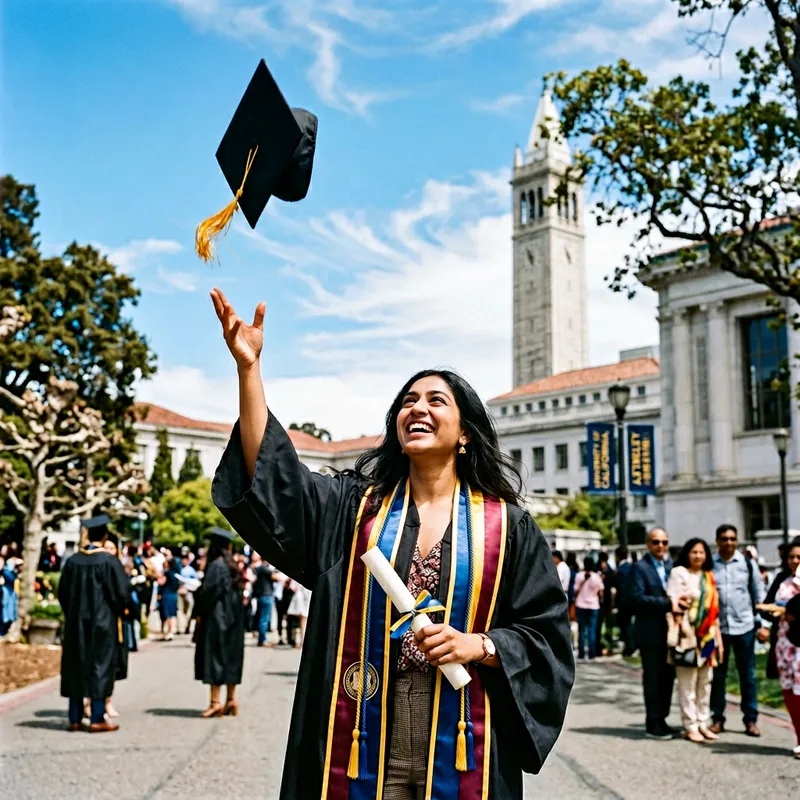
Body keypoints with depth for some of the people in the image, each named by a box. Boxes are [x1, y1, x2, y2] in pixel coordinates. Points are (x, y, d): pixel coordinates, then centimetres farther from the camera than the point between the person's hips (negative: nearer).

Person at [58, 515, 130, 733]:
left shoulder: (72, 560, 0)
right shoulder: (109, 561, -12)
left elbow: (63, 593, 7)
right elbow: (122, 591, -11)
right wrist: (117, 611, 9)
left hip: (76, 621, 4)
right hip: (103, 621, -4)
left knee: (75, 666, 10)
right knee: (100, 665, 1)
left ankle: (75, 718, 12)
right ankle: (97, 719, 0)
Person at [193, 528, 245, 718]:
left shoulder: (215, 565, -14)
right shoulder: (232, 566, 10)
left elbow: (208, 592, -17)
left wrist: (199, 613, -6)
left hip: (216, 616, -8)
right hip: (232, 617, 8)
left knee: (214, 656, -6)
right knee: (230, 656, 10)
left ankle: (215, 702, -8)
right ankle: (231, 699, 12)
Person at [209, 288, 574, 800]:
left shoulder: (507, 525, 2)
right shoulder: (353, 505, 6)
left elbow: (545, 636, 3)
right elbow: (272, 477, -8)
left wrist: (478, 646, -16)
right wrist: (248, 366, -15)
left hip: (461, 752, -1)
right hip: (365, 745, 1)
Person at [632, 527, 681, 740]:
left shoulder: (671, 565, 12)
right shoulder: (640, 567, -7)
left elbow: (675, 592, 18)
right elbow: (637, 597, -17)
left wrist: (678, 601, -5)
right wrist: (667, 602, -23)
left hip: (669, 630, 6)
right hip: (650, 632, -6)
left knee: (668, 676, 10)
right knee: (652, 677, 0)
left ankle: (661, 719, 21)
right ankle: (653, 724, 8)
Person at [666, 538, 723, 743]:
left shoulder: (709, 576, 15)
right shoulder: (678, 573, -3)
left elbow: (715, 609, 16)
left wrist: (718, 637, 12)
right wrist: (679, 631, -15)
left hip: (707, 635, 6)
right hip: (687, 635, -6)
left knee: (705, 683, 9)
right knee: (688, 684, -3)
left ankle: (703, 723, 17)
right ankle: (690, 726, 4)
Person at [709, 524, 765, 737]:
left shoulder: (747, 564, 2)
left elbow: (759, 595, 6)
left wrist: (762, 623, 2)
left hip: (744, 626, 0)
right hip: (717, 627, 0)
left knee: (748, 675, 6)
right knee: (717, 675, 7)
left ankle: (751, 719, 15)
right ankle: (717, 719, 16)